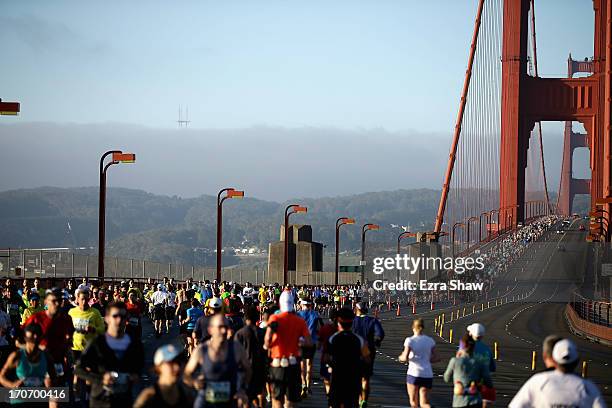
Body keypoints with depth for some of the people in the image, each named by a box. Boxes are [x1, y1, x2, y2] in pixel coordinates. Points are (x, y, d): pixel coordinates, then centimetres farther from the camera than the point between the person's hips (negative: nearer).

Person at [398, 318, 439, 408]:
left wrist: (401, 357, 9)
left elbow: (405, 358, -13)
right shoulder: (430, 341, 6)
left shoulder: (410, 340, -6)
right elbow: (436, 358, 7)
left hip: (414, 374, -4)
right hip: (427, 375, 4)